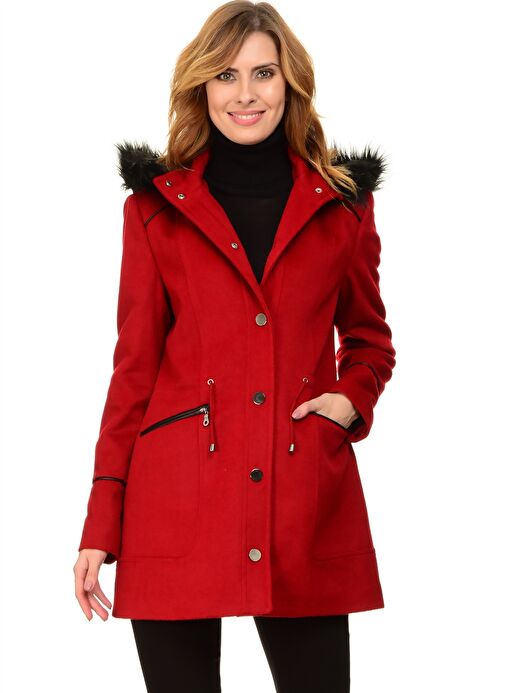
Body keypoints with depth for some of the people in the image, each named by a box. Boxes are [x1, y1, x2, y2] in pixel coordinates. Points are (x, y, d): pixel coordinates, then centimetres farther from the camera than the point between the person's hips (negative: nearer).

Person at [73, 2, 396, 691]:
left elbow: (370, 338, 21)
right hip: (178, 505, -1)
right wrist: (101, 527, 1)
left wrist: (351, 399, -2)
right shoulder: (155, 206, 6)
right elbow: (134, 367, 5)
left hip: (308, 501, 1)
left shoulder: (343, 202, 9)